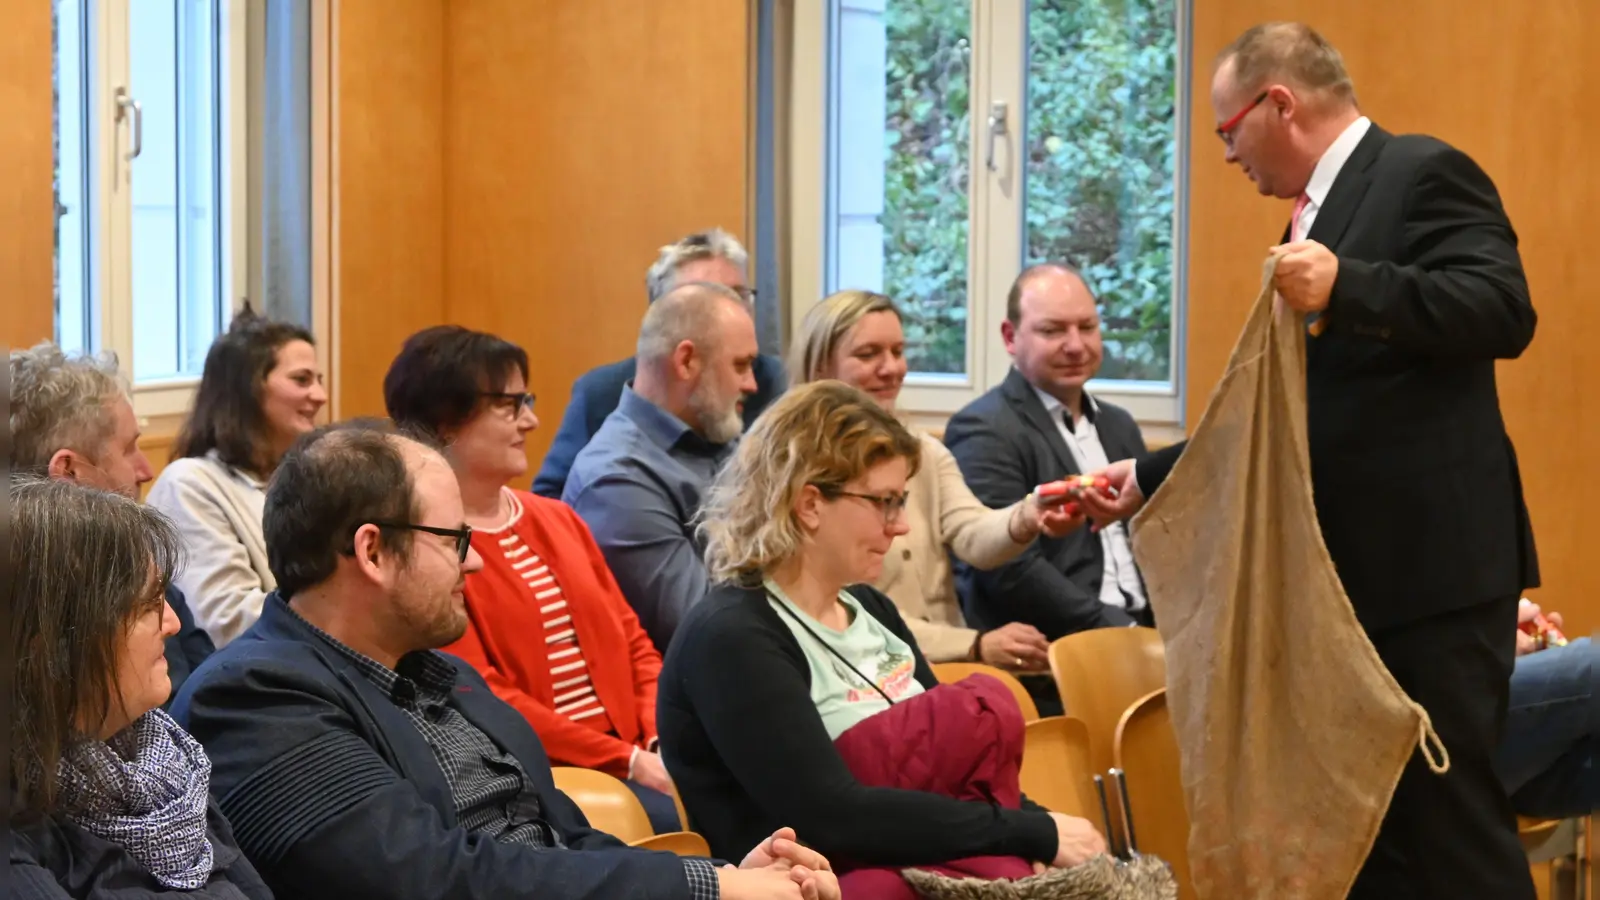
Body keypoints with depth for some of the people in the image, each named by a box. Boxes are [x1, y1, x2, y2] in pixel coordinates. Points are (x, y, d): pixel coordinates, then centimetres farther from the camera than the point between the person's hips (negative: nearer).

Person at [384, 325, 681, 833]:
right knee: (679, 824, -30)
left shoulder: (557, 520, 20)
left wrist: (662, 741, -2)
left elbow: (633, 643, 18)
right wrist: (627, 763, -15)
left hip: (636, 759, 7)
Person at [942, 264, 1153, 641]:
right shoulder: (985, 431, -5)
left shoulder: (1118, 426, 20)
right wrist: (1119, 632, -17)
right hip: (1048, 650, -7)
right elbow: (1011, 571, -14)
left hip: (1147, 630, 7)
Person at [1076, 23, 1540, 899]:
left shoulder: (1423, 173, -7)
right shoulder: (1318, 213, 20)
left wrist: (1343, 287, -31)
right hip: (1351, 571, 10)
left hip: (1431, 564, -10)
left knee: (1448, 818, -7)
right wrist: (1147, 480, 22)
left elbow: (1504, 311, -22)